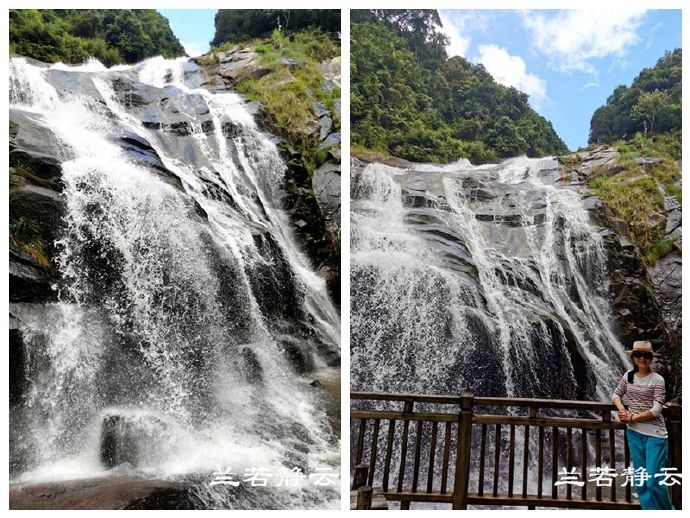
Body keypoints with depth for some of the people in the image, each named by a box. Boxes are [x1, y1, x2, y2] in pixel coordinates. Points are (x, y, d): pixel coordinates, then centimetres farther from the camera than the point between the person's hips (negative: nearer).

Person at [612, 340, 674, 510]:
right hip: (634, 433, 5)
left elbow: (656, 410, -14)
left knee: (654, 481, -4)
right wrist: (621, 410, -2)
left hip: (654, 434, -5)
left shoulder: (657, 380, -8)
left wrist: (632, 417, -13)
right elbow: (616, 394, 17)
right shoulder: (628, 376, 6)